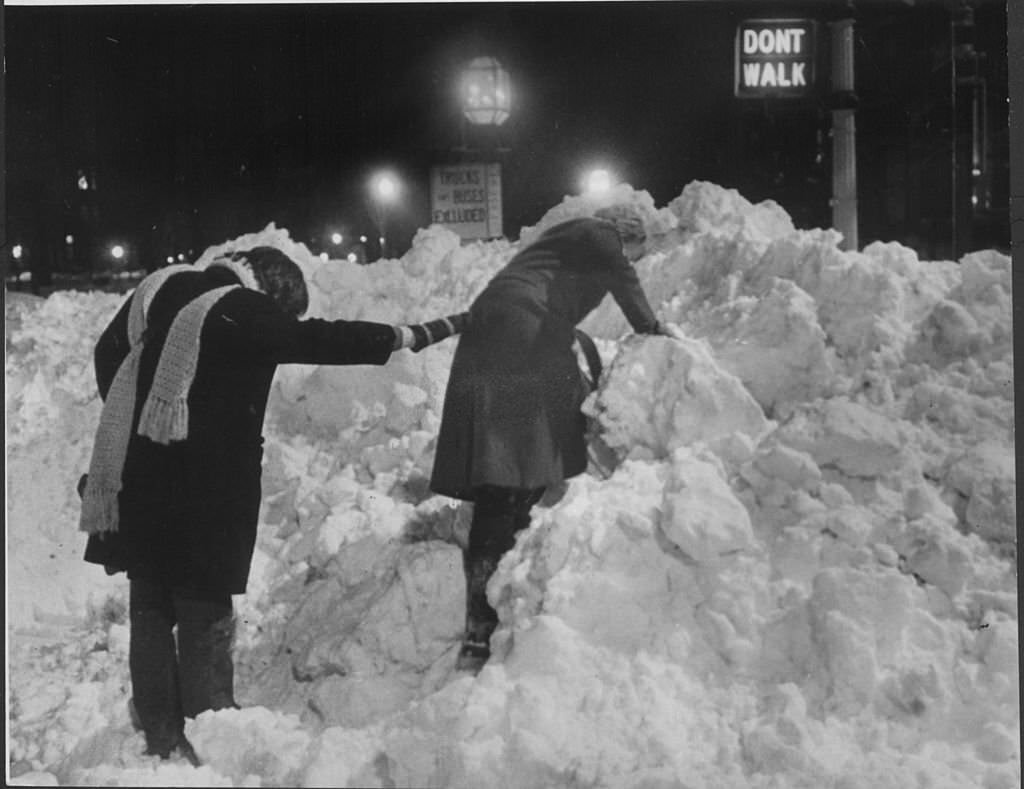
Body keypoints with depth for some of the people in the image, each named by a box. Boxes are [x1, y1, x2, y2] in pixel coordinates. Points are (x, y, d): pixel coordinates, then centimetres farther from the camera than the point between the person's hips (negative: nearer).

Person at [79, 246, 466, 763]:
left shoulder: (161, 289, 8)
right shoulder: (244, 313, -15)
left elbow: (108, 353, 17)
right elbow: (321, 340, -18)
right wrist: (417, 335, -15)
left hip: (132, 485, 7)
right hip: (200, 498, -7)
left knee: (150, 611, 14)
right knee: (204, 617, 3)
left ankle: (162, 737, 22)